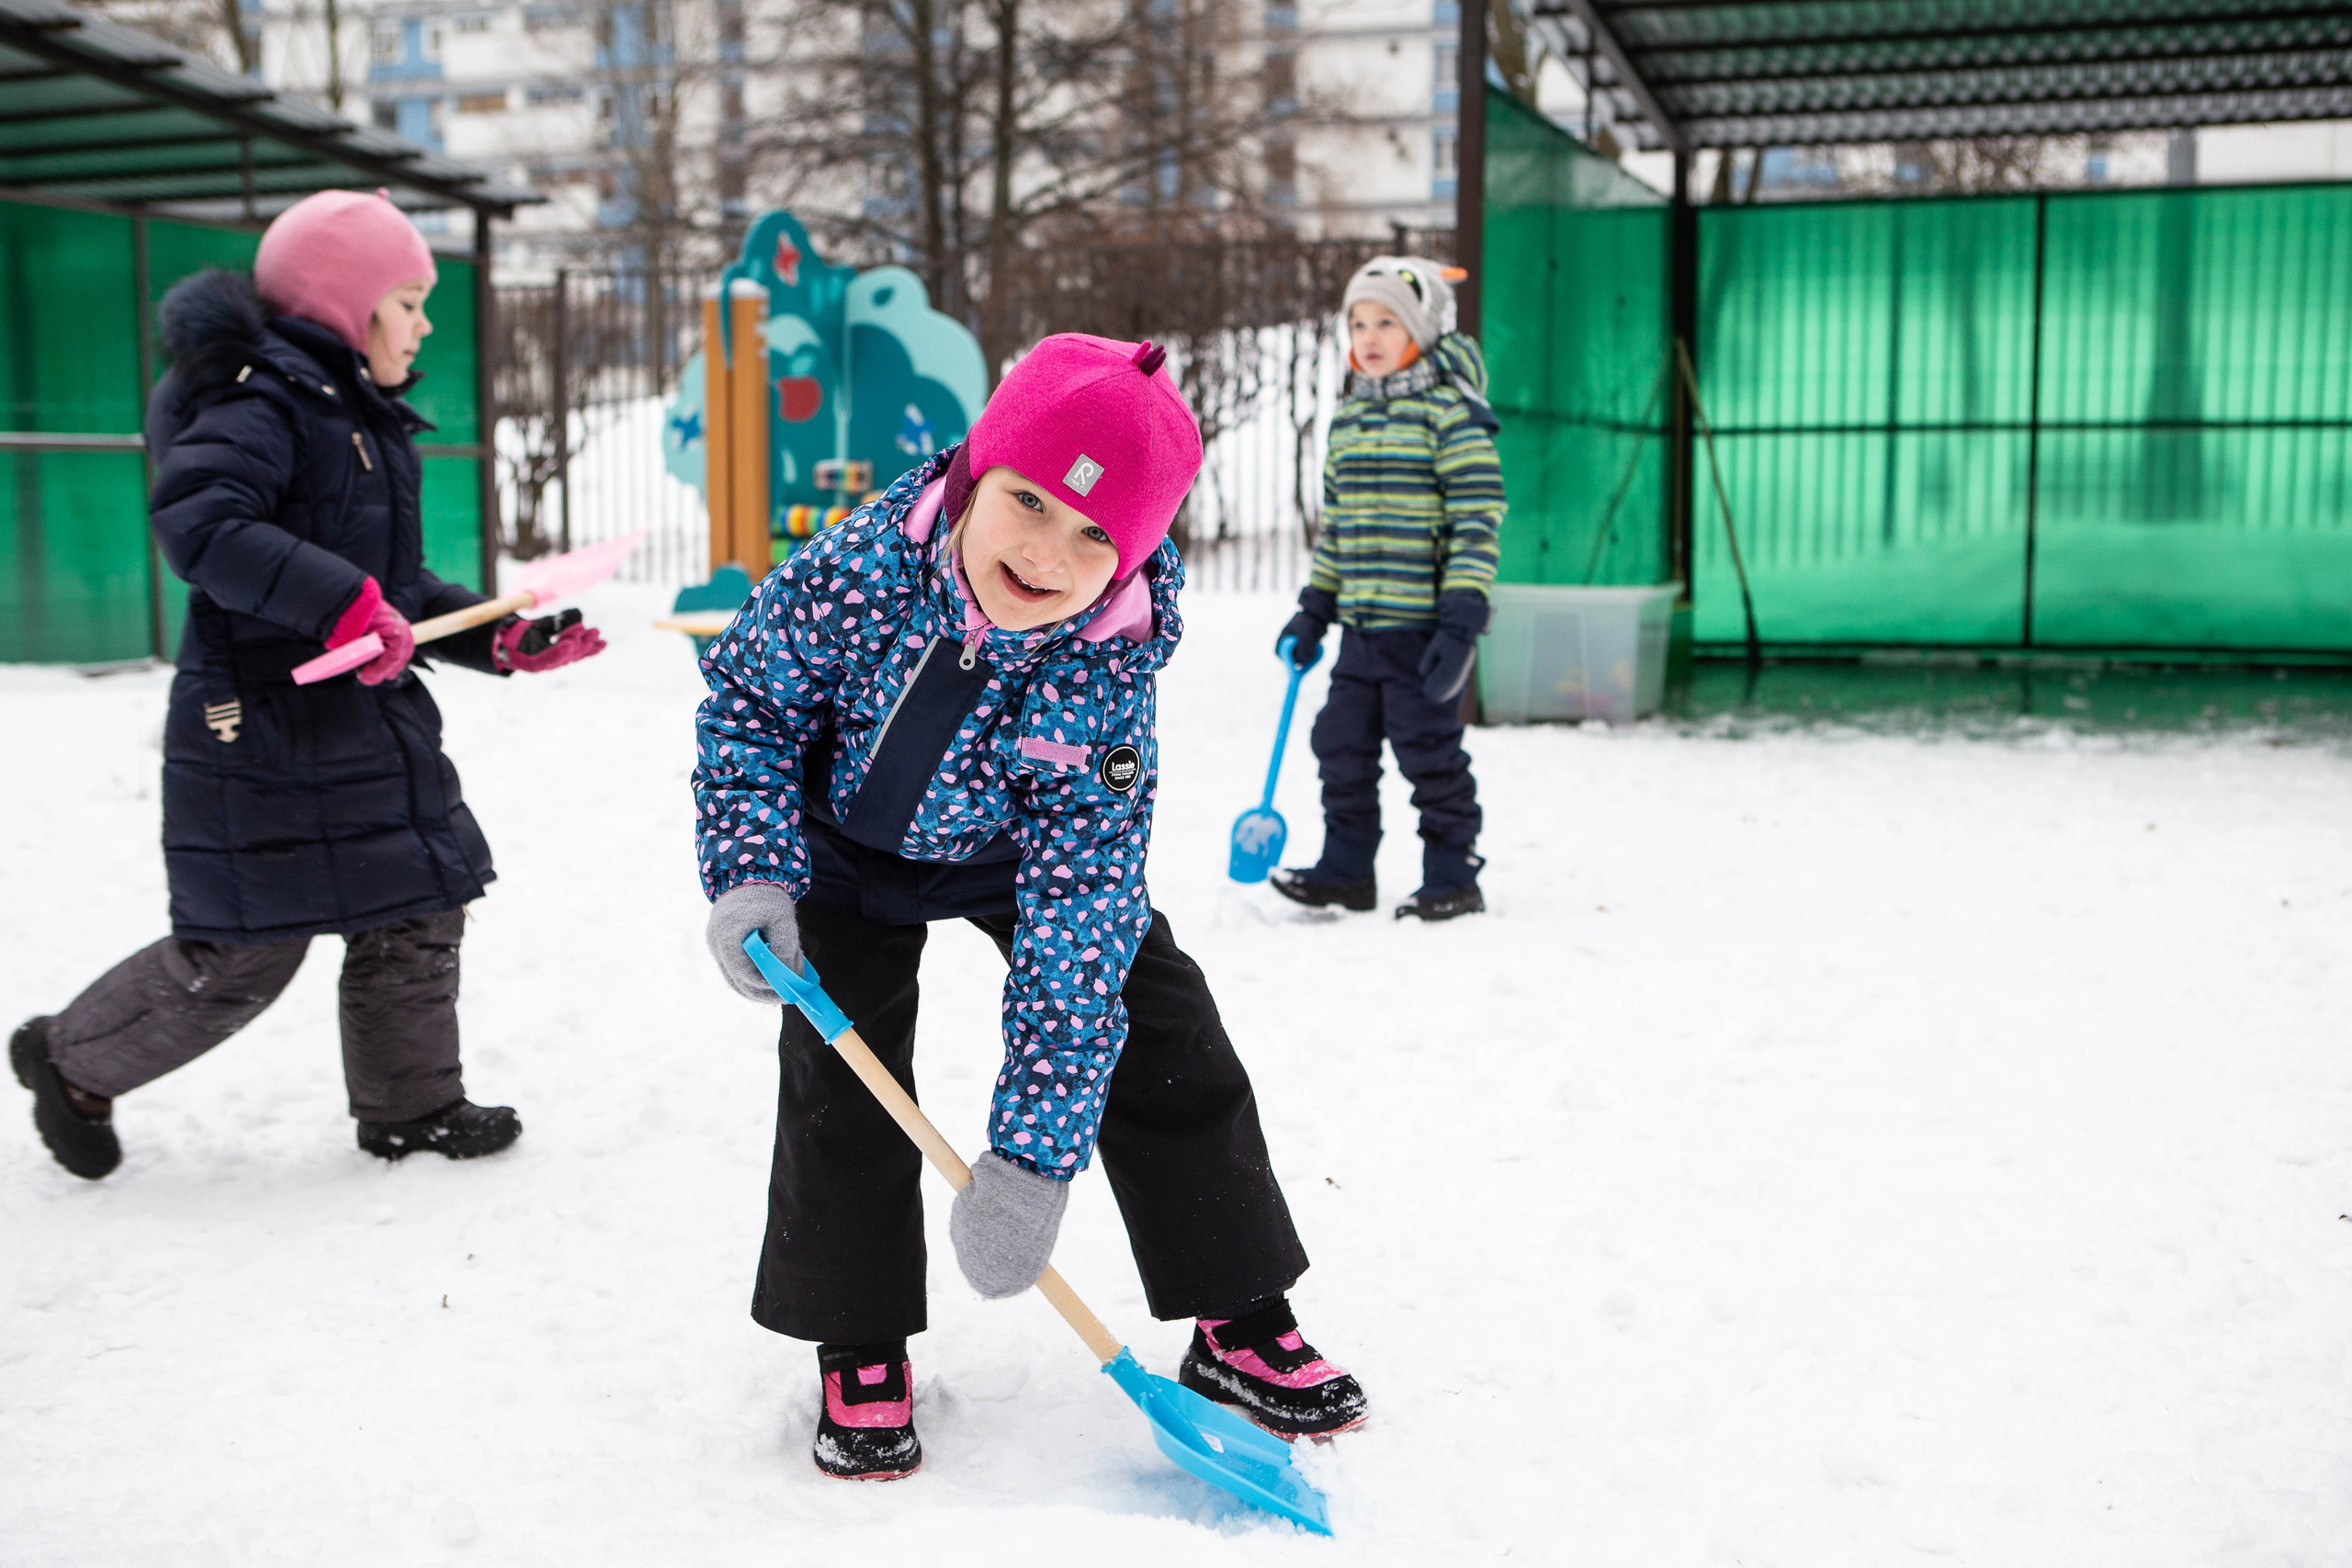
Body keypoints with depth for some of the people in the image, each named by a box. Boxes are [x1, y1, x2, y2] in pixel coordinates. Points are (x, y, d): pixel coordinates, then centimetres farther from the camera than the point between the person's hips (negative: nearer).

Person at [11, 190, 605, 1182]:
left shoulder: (364, 417, 17)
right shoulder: (261, 401, -14)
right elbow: (197, 522, -31)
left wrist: (506, 638, 10)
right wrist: (344, 601, -36)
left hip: (373, 724, 10)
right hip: (264, 736, -9)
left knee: (419, 912, 12)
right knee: (241, 957, -1)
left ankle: (410, 1105, 28)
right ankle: (73, 1064, 23)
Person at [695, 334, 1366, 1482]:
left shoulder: (1102, 680, -37)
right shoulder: (855, 566, -35)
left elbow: (1077, 913, -36)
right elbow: (746, 700, -14)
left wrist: (1032, 1153, -38)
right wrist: (753, 874, -26)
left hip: (1027, 855, 0)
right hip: (849, 846, 0)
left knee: (1169, 1046, -2)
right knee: (841, 1077, -8)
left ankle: (1243, 1326, 13)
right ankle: (859, 1353, 12)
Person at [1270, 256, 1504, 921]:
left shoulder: (1450, 411, -9)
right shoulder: (1349, 415, 13)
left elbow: (1478, 517, -13)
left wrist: (1462, 617, -19)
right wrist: (1312, 611, 19)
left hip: (1424, 626, -7)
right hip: (1360, 624, 7)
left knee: (1429, 753, -1)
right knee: (1342, 743, 11)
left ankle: (1453, 875, 13)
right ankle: (1346, 868, 25)